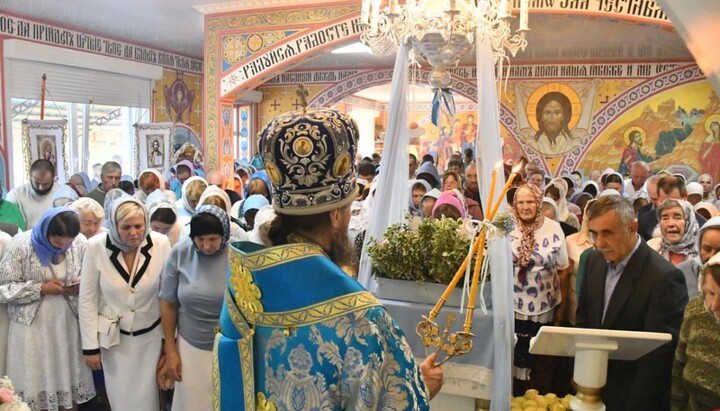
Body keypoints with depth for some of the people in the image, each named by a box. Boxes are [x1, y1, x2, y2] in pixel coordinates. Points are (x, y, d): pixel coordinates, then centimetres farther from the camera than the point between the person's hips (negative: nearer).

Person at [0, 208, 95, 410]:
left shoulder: (81, 243, -8)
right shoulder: (22, 244, -15)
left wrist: (80, 286, -14)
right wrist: (41, 288, -20)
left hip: (67, 323, 2)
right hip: (32, 326, -2)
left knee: (69, 377, 13)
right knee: (35, 381, 9)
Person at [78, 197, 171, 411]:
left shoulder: (161, 244, -16)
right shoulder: (97, 246, -17)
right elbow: (87, 300, -9)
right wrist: (90, 346, -6)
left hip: (150, 335, 0)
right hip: (113, 336, 0)